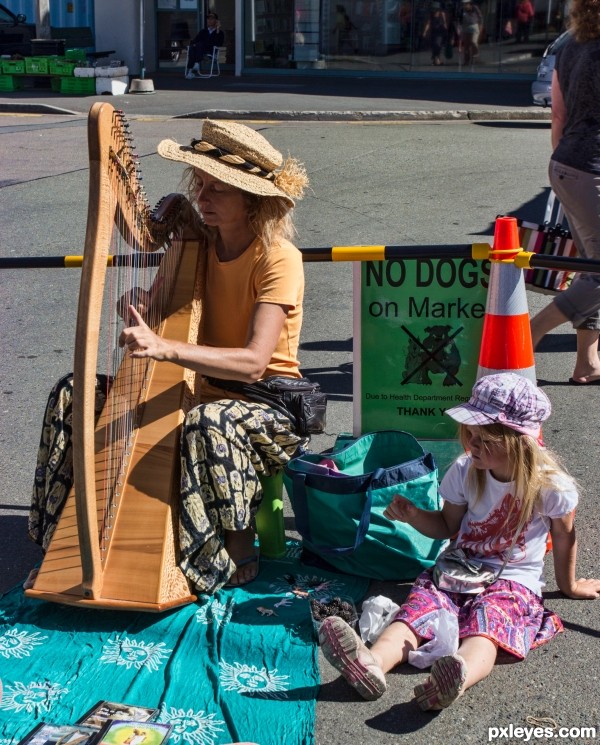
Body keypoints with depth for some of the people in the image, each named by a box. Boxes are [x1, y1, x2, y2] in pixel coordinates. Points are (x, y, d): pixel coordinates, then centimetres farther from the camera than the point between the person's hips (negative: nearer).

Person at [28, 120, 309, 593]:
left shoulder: (278, 259, -19)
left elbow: (253, 363, -30)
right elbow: (158, 304, 8)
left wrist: (166, 348, -42)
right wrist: (139, 306, -18)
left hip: (266, 399, -7)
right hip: (201, 388, 7)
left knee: (208, 423, -41)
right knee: (74, 393, -6)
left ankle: (240, 557, -17)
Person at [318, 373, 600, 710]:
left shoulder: (550, 485, -9)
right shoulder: (465, 471, 1)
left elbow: (564, 536, 8)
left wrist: (569, 584, 23)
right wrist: (413, 515, -5)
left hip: (514, 581, -4)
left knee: (484, 630, -36)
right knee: (419, 607, -28)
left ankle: (457, 679, -69)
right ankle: (372, 664, -56)